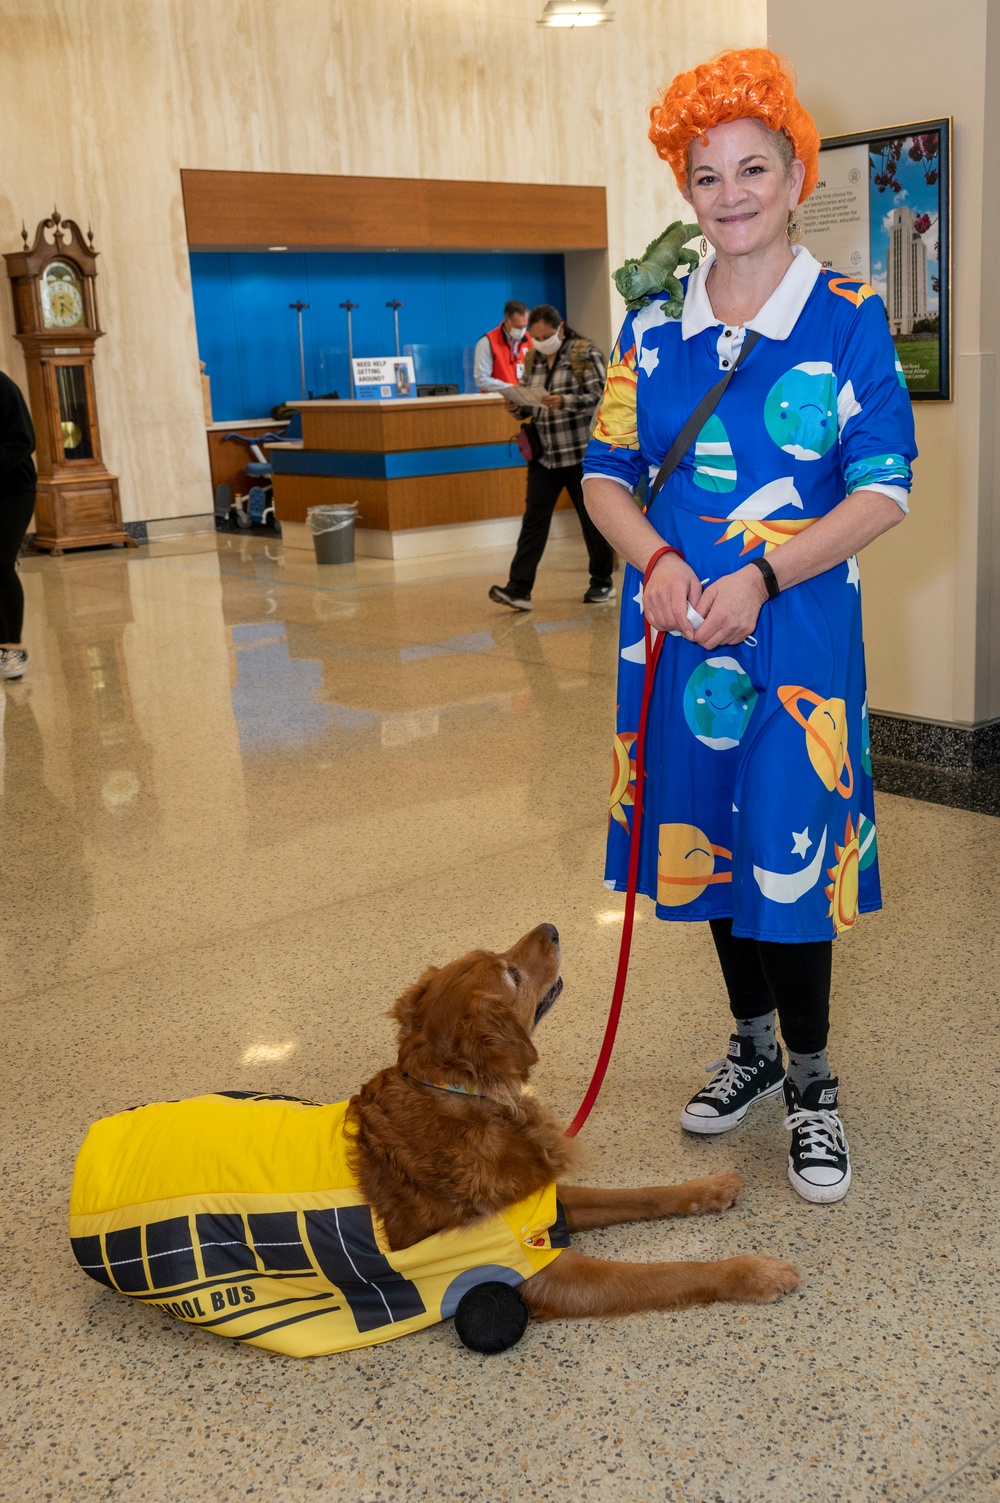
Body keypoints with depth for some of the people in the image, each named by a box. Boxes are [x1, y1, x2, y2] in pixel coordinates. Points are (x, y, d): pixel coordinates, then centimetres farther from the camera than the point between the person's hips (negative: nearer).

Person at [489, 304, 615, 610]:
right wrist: (516, 406, -8)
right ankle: (519, 590, -8)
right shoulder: (532, 359, 11)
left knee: (592, 518, 6)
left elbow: (598, 396, -13)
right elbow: (529, 405, 15)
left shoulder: (585, 353, -5)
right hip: (544, 455, 5)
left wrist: (565, 402, -27)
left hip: (581, 452, -4)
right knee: (534, 519, -4)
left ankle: (602, 583, 21)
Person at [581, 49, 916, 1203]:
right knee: (707, 838, 13)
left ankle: (810, 1083, 19)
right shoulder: (654, 330, 7)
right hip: (680, 626, 4)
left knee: (790, 848, -2)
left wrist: (761, 575, -18)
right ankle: (752, 1045, 34)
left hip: (798, 634, -4)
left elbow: (884, 491, -7)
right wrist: (658, 561, -12)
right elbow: (607, 476, 8)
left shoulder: (847, 320, -3)